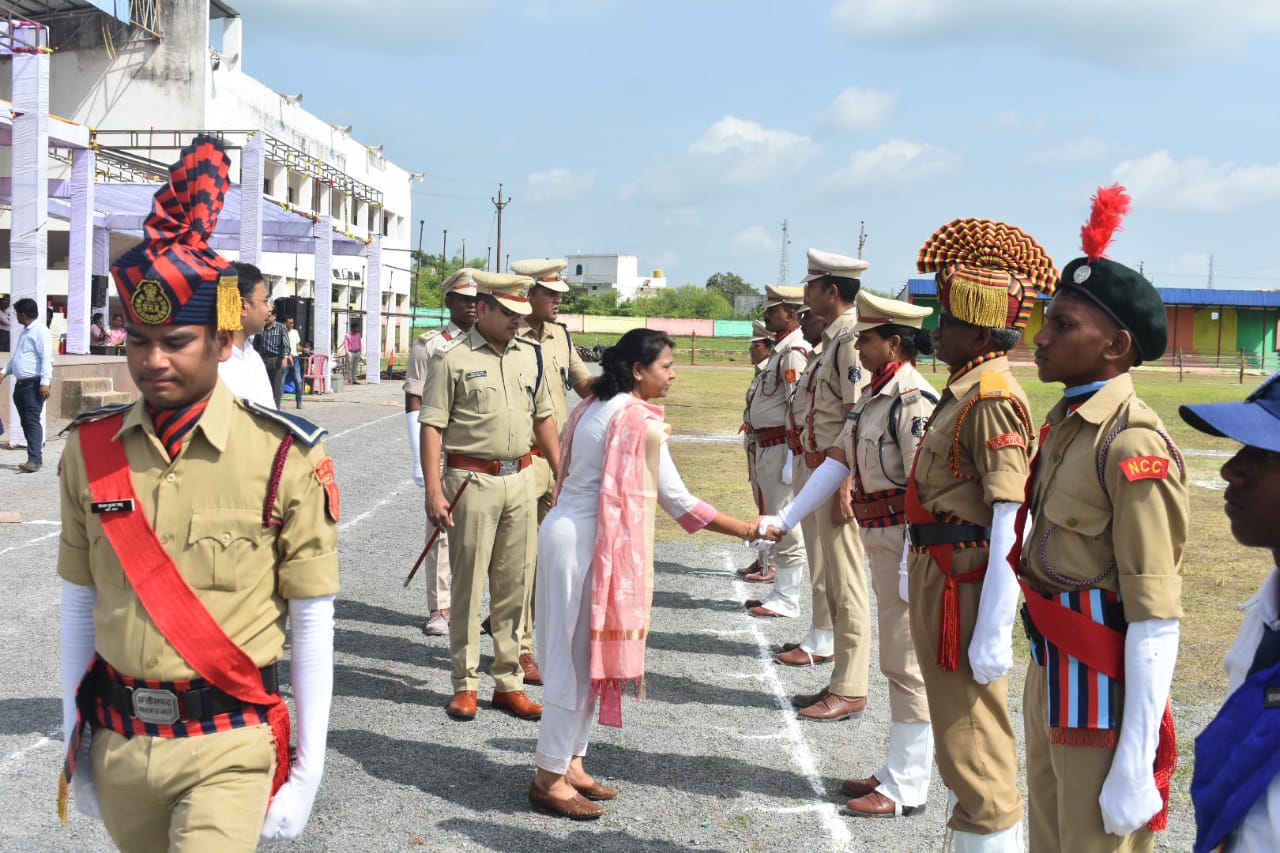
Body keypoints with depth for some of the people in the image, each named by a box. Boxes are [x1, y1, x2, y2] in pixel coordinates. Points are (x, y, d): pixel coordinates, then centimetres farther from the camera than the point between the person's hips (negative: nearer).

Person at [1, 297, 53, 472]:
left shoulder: (40, 331, -10)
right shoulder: (24, 331, 21)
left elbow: (46, 358, -17)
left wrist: (45, 382, -23)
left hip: (34, 384, -9)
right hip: (21, 384, 9)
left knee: (33, 421, -13)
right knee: (25, 422, 10)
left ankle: (35, 460, -16)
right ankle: (36, 456, 16)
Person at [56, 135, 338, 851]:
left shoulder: (288, 457, -10)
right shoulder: (90, 449, 0)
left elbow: (313, 618, -5)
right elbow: (79, 602, 9)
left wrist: (309, 766, -4)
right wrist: (74, 740, 11)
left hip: (228, 745, -4)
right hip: (118, 738, 4)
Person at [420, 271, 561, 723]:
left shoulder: (530, 354, 10)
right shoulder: (452, 357, -7)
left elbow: (543, 417, 18)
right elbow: (432, 426, -9)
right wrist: (433, 490, -15)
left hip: (521, 480, 5)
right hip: (472, 481, -5)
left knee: (514, 585, 9)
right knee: (468, 585, 2)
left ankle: (508, 682, 19)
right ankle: (464, 685, 13)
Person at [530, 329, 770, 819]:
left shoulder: (595, 407, 12)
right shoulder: (639, 422, -15)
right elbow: (677, 501, -13)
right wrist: (746, 530, -8)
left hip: (568, 532, 9)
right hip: (582, 542, -9)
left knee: (581, 654, 15)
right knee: (578, 658, -2)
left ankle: (569, 764, 24)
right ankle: (550, 779, 6)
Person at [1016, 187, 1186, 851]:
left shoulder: (1132, 444, -20)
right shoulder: (1065, 422, 6)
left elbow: (1157, 621, -21)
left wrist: (1136, 764, -21)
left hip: (1101, 690, -8)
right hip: (1051, 674, 9)